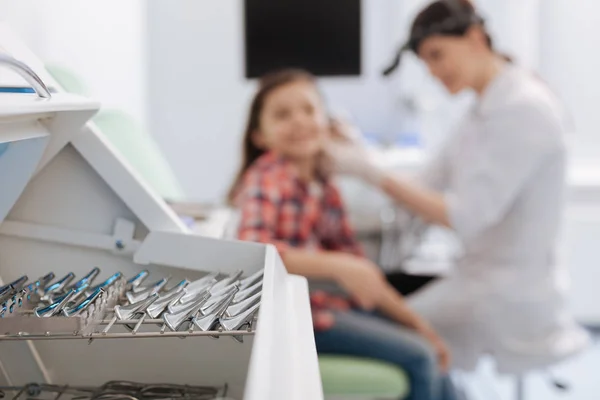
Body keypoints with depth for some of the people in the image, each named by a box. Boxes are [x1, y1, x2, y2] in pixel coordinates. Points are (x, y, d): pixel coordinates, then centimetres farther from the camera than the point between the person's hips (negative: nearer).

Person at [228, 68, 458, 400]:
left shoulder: (323, 186, 10)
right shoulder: (267, 177, -12)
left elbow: (356, 264, 15)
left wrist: (413, 322, 9)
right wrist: (336, 266, -35)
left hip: (335, 302, 8)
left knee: (434, 369, 6)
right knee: (418, 359, -14)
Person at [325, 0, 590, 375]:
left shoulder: (524, 109, -20)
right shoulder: (487, 108, 9)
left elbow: (466, 215, -24)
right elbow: (429, 188, 6)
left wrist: (372, 172, -24)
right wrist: (360, 163, -7)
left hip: (509, 293, -9)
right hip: (484, 274, 9)